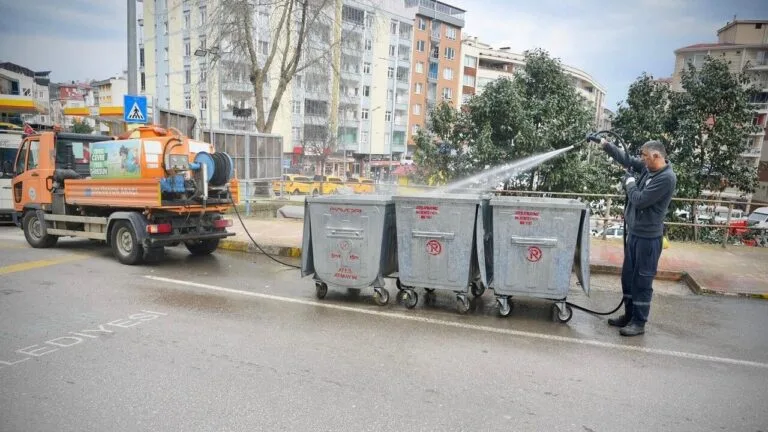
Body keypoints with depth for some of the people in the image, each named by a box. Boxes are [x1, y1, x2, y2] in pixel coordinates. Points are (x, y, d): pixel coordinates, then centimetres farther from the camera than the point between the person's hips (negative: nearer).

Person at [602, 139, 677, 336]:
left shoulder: (667, 178, -19)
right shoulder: (646, 169, 4)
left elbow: (640, 200, -22)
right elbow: (626, 160, 15)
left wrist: (629, 183, -6)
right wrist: (606, 145, 6)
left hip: (648, 237, -9)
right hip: (634, 232, 9)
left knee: (642, 281, 0)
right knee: (628, 277, 16)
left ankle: (639, 323, 11)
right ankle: (629, 315, 28)